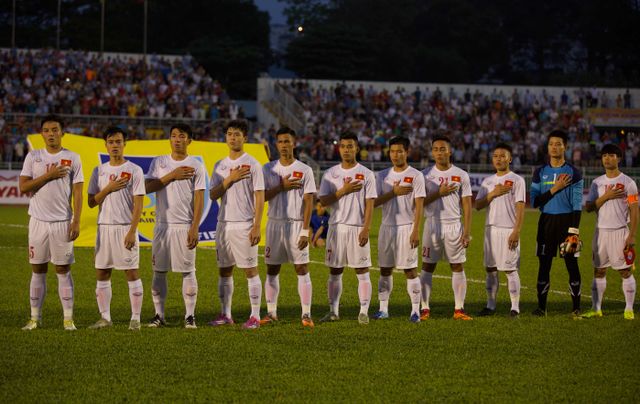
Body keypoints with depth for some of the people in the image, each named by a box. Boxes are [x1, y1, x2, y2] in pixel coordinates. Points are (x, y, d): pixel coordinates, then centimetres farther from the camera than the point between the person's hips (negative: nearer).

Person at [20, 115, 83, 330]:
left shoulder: (72, 158, 2)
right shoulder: (33, 157, 5)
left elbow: (77, 193, -1)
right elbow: (23, 187, -3)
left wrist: (76, 221, -9)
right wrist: (48, 176, -13)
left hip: (63, 222, -1)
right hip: (38, 221, 1)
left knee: (63, 270, 0)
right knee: (38, 270, 5)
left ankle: (68, 318, 3)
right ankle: (35, 317, 10)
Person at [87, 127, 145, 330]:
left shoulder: (134, 170, -2)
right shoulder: (99, 171, 10)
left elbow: (138, 203, -7)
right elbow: (91, 202, 7)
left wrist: (132, 231, -15)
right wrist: (109, 189, -9)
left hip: (126, 227, -4)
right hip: (104, 227, 4)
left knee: (132, 273, -4)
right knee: (102, 273, 5)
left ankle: (135, 318, 0)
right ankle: (105, 317, 12)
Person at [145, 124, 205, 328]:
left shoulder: (196, 166, 2)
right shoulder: (159, 162, 9)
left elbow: (199, 198, -2)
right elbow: (148, 187, -3)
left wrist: (195, 227, -10)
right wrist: (172, 176, -12)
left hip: (185, 226, -2)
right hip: (162, 225, 2)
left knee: (188, 271, -1)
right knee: (159, 271, 3)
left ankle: (190, 316, 4)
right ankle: (159, 315, 10)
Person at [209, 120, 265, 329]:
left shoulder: (252, 164, -4)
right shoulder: (220, 166, 12)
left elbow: (259, 197, -7)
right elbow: (213, 195, 5)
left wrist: (257, 226, -14)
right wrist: (229, 179, -10)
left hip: (244, 225, -5)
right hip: (223, 224, 5)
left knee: (251, 270, -2)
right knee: (225, 270, 9)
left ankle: (255, 316, 1)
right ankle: (225, 314, 16)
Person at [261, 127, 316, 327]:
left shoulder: (304, 170, -1)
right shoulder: (268, 169, 7)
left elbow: (308, 202, -5)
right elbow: (262, 196, 1)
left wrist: (305, 231, -11)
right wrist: (281, 186, -13)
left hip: (296, 224, -3)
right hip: (275, 223, 3)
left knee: (302, 269, -4)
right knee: (272, 269, 5)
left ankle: (306, 314, -3)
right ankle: (271, 312, 12)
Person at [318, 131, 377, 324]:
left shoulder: (366, 174, 0)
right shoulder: (330, 174, 7)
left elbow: (370, 204, -4)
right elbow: (323, 200, 0)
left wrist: (366, 229, -12)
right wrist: (343, 191, -13)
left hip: (358, 228, -2)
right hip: (336, 227, 2)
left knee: (362, 271, -2)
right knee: (335, 271, 5)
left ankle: (364, 312, 1)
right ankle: (333, 311, 11)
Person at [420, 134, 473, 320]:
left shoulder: (461, 175, 3)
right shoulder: (426, 174, 3)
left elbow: (467, 205, 1)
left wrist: (467, 231, -5)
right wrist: (438, 193, -14)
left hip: (454, 226, 0)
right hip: (432, 225, 0)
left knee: (457, 266, 1)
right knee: (427, 266, 0)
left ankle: (459, 309, 5)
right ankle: (425, 308, 4)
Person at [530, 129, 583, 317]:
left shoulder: (574, 173, -1)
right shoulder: (540, 173, 7)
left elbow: (577, 205, -4)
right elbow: (534, 201, 0)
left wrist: (574, 230, -13)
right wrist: (555, 189, -12)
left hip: (567, 220, -2)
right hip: (546, 221, 2)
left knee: (572, 265, -2)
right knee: (544, 265, 3)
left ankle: (576, 308, 3)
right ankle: (541, 307, 9)